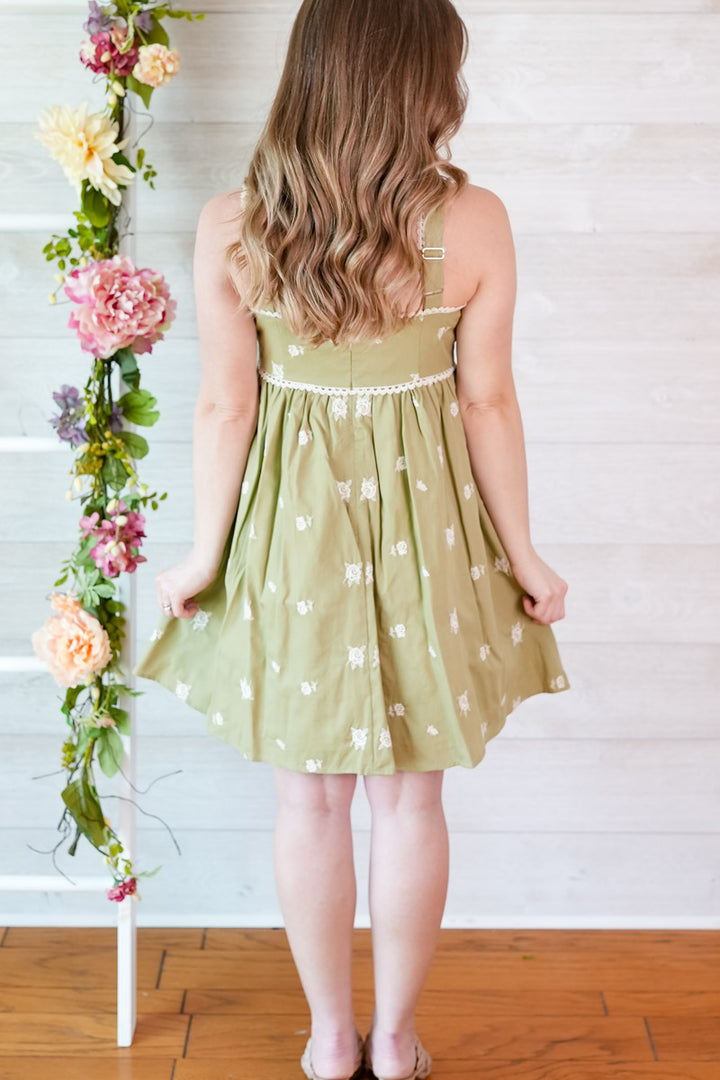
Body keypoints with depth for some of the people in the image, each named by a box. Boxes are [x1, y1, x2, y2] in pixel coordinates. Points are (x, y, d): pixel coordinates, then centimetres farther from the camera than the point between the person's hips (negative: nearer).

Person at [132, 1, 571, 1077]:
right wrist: (522, 552, 5)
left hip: (288, 536, 1)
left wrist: (204, 555, 5)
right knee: (410, 797, 16)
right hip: (424, 529, 0)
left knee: (310, 797, 15)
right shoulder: (474, 221, -13)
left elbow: (223, 406, -7)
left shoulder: (230, 225, -11)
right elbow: (488, 401, -7)